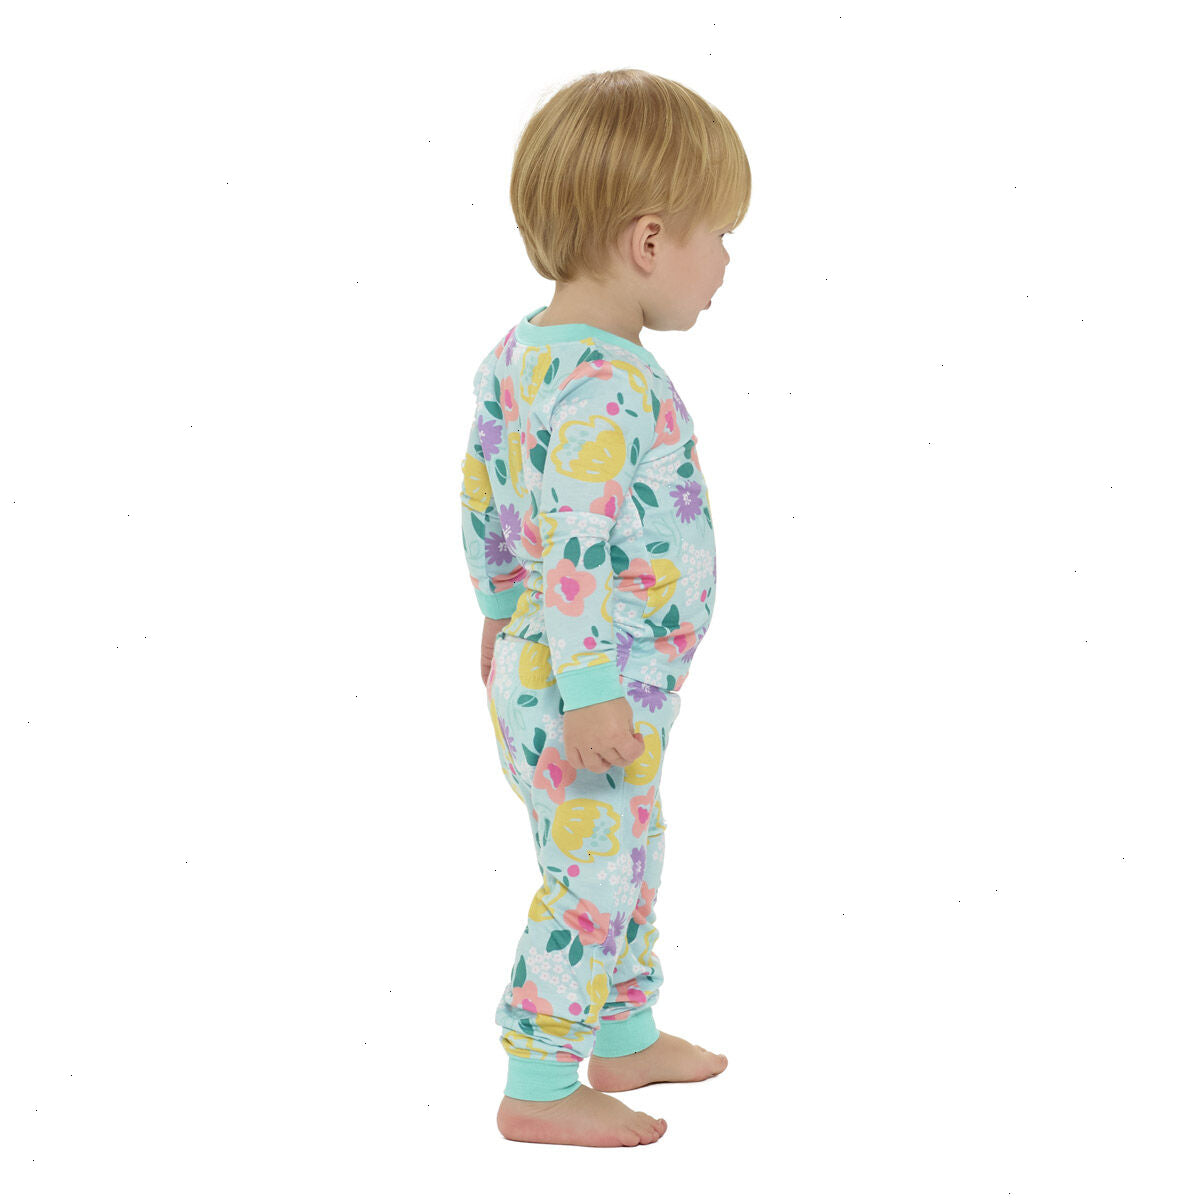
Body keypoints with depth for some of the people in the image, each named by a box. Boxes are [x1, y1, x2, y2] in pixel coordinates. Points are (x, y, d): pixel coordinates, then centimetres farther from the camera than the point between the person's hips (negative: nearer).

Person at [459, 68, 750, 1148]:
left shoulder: (521, 351, 6)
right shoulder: (605, 381, -25)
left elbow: (484, 495, 15)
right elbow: (576, 542, -29)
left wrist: (502, 611, 25)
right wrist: (588, 691, -26)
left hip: (534, 664, 10)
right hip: (590, 688, -10)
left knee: (630, 861, 23)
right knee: (592, 880, 2)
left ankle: (626, 1038, 38)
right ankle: (537, 1090, 13)